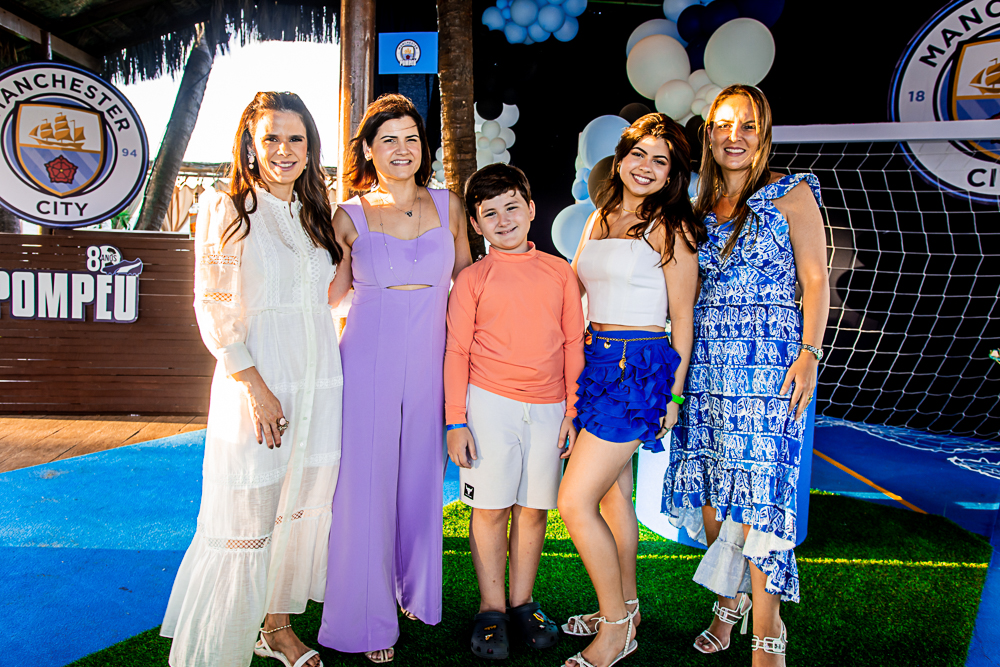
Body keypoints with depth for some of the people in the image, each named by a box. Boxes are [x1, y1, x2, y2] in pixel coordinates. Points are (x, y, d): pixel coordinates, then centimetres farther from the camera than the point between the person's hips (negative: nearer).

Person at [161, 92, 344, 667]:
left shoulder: (315, 216, 13)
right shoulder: (226, 212, -3)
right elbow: (212, 309, -8)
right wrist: (256, 387, -14)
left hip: (319, 385, 6)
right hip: (255, 387, -5)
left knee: (301, 510, 13)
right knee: (245, 522, 0)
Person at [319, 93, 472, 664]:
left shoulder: (447, 205, 8)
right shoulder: (349, 216, 2)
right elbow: (328, 293, 9)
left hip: (430, 360, 2)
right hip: (369, 360, -2)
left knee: (422, 478, 11)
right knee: (367, 482, 1)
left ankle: (416, 593, 32)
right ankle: (370, 618, 17)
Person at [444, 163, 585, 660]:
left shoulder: (559, 271, 8)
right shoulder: (472, 279, 3)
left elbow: (574, 344, 9)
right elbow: (456, 352, 2)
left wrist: (573, 412, 5)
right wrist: (455, 422, -4)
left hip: (548, 408, 2)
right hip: (490, 404, -2)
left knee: (534, 507, 8)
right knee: (490, 507, 2)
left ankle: (522, 603, 24)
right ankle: (492, 609, 17)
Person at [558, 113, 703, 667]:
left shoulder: (668, 226, -7)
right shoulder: (599, 218, 13)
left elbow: (682, 317, -5)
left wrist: (674, 392, -4)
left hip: (639, 367, -8)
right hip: (597, 360, 8)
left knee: (574, 502, -9)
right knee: (612, 492, 17)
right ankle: (625, 609, 35)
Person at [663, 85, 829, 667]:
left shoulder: (791, 194, 2)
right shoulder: (702, 207, 15)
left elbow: (816, 281, -2)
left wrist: (809, 355, -13)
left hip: (770, 361, -5)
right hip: (707, 362, 5)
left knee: (758, 492, -9)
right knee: (707, 487, 5)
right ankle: (730, 604, 24)